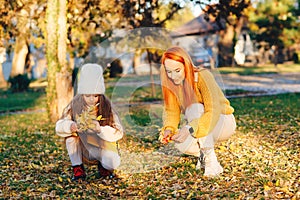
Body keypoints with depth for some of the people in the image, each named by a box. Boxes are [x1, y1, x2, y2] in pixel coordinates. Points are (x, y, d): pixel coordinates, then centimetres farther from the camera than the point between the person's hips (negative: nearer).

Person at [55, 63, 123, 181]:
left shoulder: (105, 106, -13)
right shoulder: (76, 104, -11)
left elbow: (118, 132, -17)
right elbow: (59, 127, -14)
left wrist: (100, 129, -35)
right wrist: (70, 126, -37)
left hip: (103, 147, -1)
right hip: (82, 149, 2)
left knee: (113, 163, -31)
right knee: (71, 133, -25)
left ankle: (104, 166, 8)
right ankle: (77, 168, -11)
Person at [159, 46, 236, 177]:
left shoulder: (203, 76, -26)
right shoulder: (169, 83, -11)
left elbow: (213, 111, -34)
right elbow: (171, 111, -9)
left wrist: (189, 129, -47)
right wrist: (168, 129, -30)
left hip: (223, 122, -4)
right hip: (199, 127, 4)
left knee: (194, 109, -34)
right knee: (181, 144, -29)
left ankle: (211, 161, -26)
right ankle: (202, 153, 6)